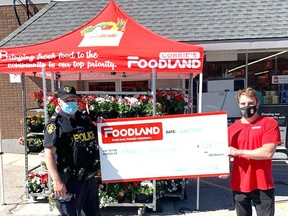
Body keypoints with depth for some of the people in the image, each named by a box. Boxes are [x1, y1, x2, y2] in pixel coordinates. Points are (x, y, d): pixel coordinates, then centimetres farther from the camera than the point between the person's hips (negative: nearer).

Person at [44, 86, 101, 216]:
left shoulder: (85, 120, 10)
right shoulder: (56, 123, -11)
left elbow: (97, 141, 25)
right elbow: (49, 154, -19)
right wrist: (57, 181, -27)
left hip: (90, 179, 7)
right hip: (70, 181, -7)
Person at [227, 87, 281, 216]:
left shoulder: (269, 123, -5)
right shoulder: (232, 128, 7)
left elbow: (268, 152, -15)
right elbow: (227, 153, 11)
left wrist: (239, 152, -14)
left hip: (262, 186, -3)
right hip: (239, 186, 4)